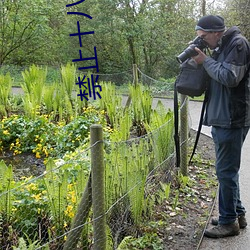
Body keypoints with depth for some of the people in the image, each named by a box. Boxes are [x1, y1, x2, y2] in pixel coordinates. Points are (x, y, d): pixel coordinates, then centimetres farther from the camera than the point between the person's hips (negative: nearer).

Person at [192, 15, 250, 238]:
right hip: (222, 119, 10)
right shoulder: (221, 47, 16)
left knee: (226, 171, -3)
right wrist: (203, 60, 3)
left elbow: (230, 77, -21)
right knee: (228, 170, 16)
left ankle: (229, 221, 9)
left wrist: (206, 61, -11)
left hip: (232, 120, -10)